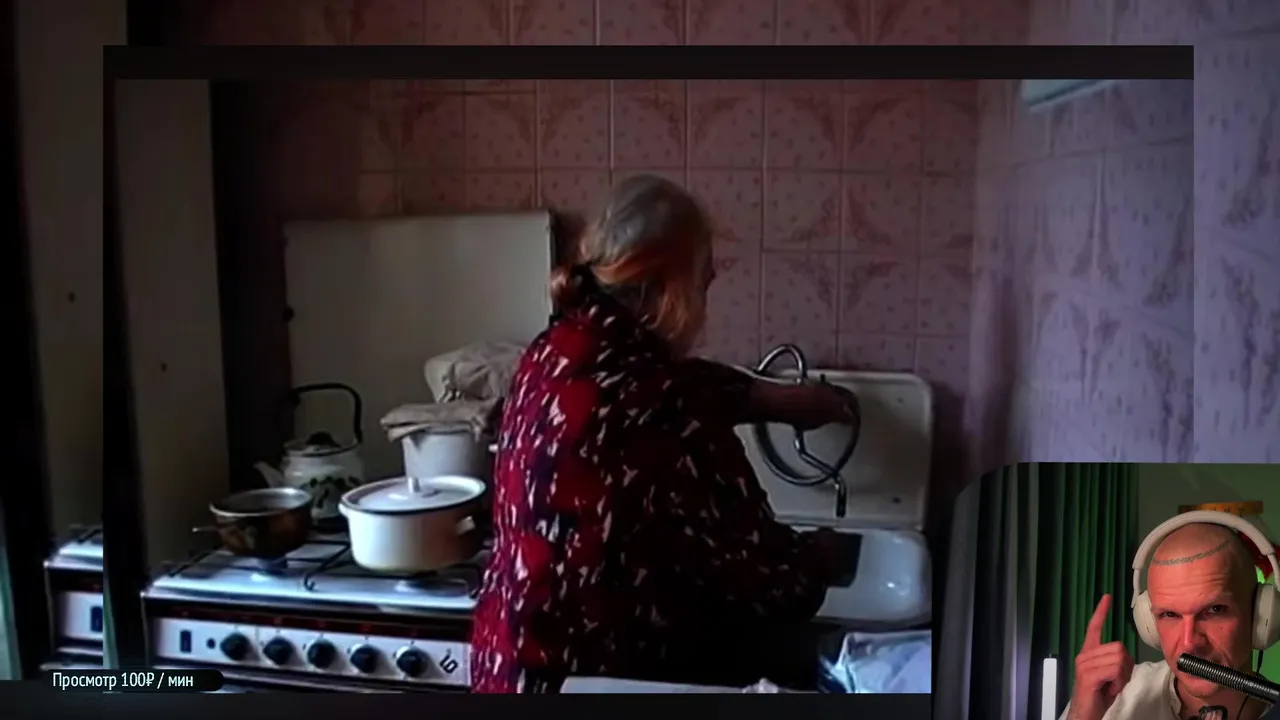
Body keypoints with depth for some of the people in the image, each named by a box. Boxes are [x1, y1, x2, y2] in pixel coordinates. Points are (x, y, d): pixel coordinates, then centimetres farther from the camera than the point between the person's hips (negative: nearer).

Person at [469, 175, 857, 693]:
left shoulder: (559, 351, -3)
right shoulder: (664, 418, -28)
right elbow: (753, 571, -16)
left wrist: (773, 399, 21)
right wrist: (818, 558, 4)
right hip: (594, 680, -8)